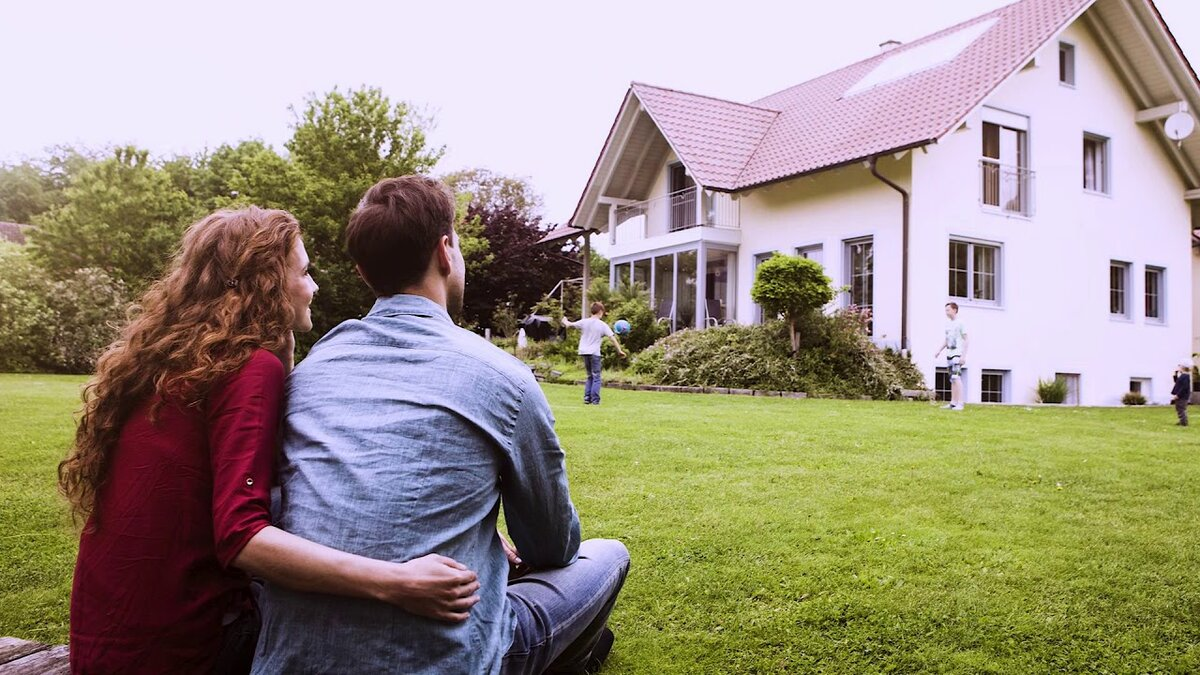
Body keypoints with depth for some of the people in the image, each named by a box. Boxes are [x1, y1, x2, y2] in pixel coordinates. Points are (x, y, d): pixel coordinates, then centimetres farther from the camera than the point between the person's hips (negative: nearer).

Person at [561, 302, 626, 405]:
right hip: (594, 353, -4)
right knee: (596, 377, 3)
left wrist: (565, 321, 34)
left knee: (590, 376, 17)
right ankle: (595, 400, -3)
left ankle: (587, 398, 11)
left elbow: (570, 325, 12)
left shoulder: (584, 322, 1)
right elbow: (613, 338, -9)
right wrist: (619, 350, -4)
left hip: (584, 351, 4)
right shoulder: (603, 325, -7)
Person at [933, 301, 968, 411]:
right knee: (952, 380, 9)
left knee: (956, 378, -15)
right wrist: (939, 351, 10)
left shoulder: (960, 323, -8)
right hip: (949, 354, 8)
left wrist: (963, 356, -15)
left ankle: (960, 403, -16)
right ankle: (953, 403, 12)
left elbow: (965, 340, -10)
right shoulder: (948, 324, 15)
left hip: (958, 354, -8)